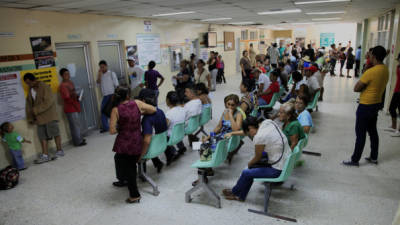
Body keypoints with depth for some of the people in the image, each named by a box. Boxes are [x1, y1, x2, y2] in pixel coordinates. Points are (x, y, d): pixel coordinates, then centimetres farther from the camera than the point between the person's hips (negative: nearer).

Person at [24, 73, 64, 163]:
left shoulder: (44, 87, -10)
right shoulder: (30, 91, 13)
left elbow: (48, 101, -19)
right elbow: (28, 105, 15)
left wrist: (36, 110, -19)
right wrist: (30, 118, 9)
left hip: (49, 116, -7)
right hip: (39, 117, 7)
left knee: (55, 133, 0)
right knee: (42, 136, 3)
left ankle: (59, 151, 12)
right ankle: (45, 155, 5)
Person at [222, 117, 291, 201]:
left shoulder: (259, 137, -23)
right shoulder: (267, 122, -2)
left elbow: (257, 158, -8)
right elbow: (251, 131, 15)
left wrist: (249, 164, 13)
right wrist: (232, 133, 21)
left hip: (278, 170, -9)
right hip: (287, 160, 9)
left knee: (246, 173, 2)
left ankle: (234, 192, 32)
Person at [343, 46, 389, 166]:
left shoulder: (370, 72, -24)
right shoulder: (385, 70, 3)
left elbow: (356, 88, -19)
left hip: (366, 106, -8)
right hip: (377, 104, 8)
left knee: (360, 134, 1)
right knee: (373, 131, 19)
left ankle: (355, 160, 11)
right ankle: (374, 157, 30)